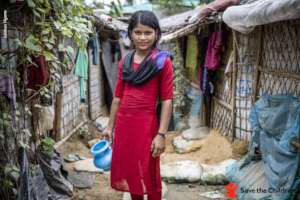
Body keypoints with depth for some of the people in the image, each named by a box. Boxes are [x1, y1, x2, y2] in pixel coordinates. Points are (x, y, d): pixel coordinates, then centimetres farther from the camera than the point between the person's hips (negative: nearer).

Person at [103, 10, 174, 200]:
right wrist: (110, 127, 13)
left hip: (146, 124, -5)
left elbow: (167, 100, -10)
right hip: (123, 123, 6)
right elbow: (118, 97, 13)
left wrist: (161, 134, -15)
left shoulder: (163, 61, -6)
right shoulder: (124, 62, 9)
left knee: (149, 175, 8)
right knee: (128, 171, 17)